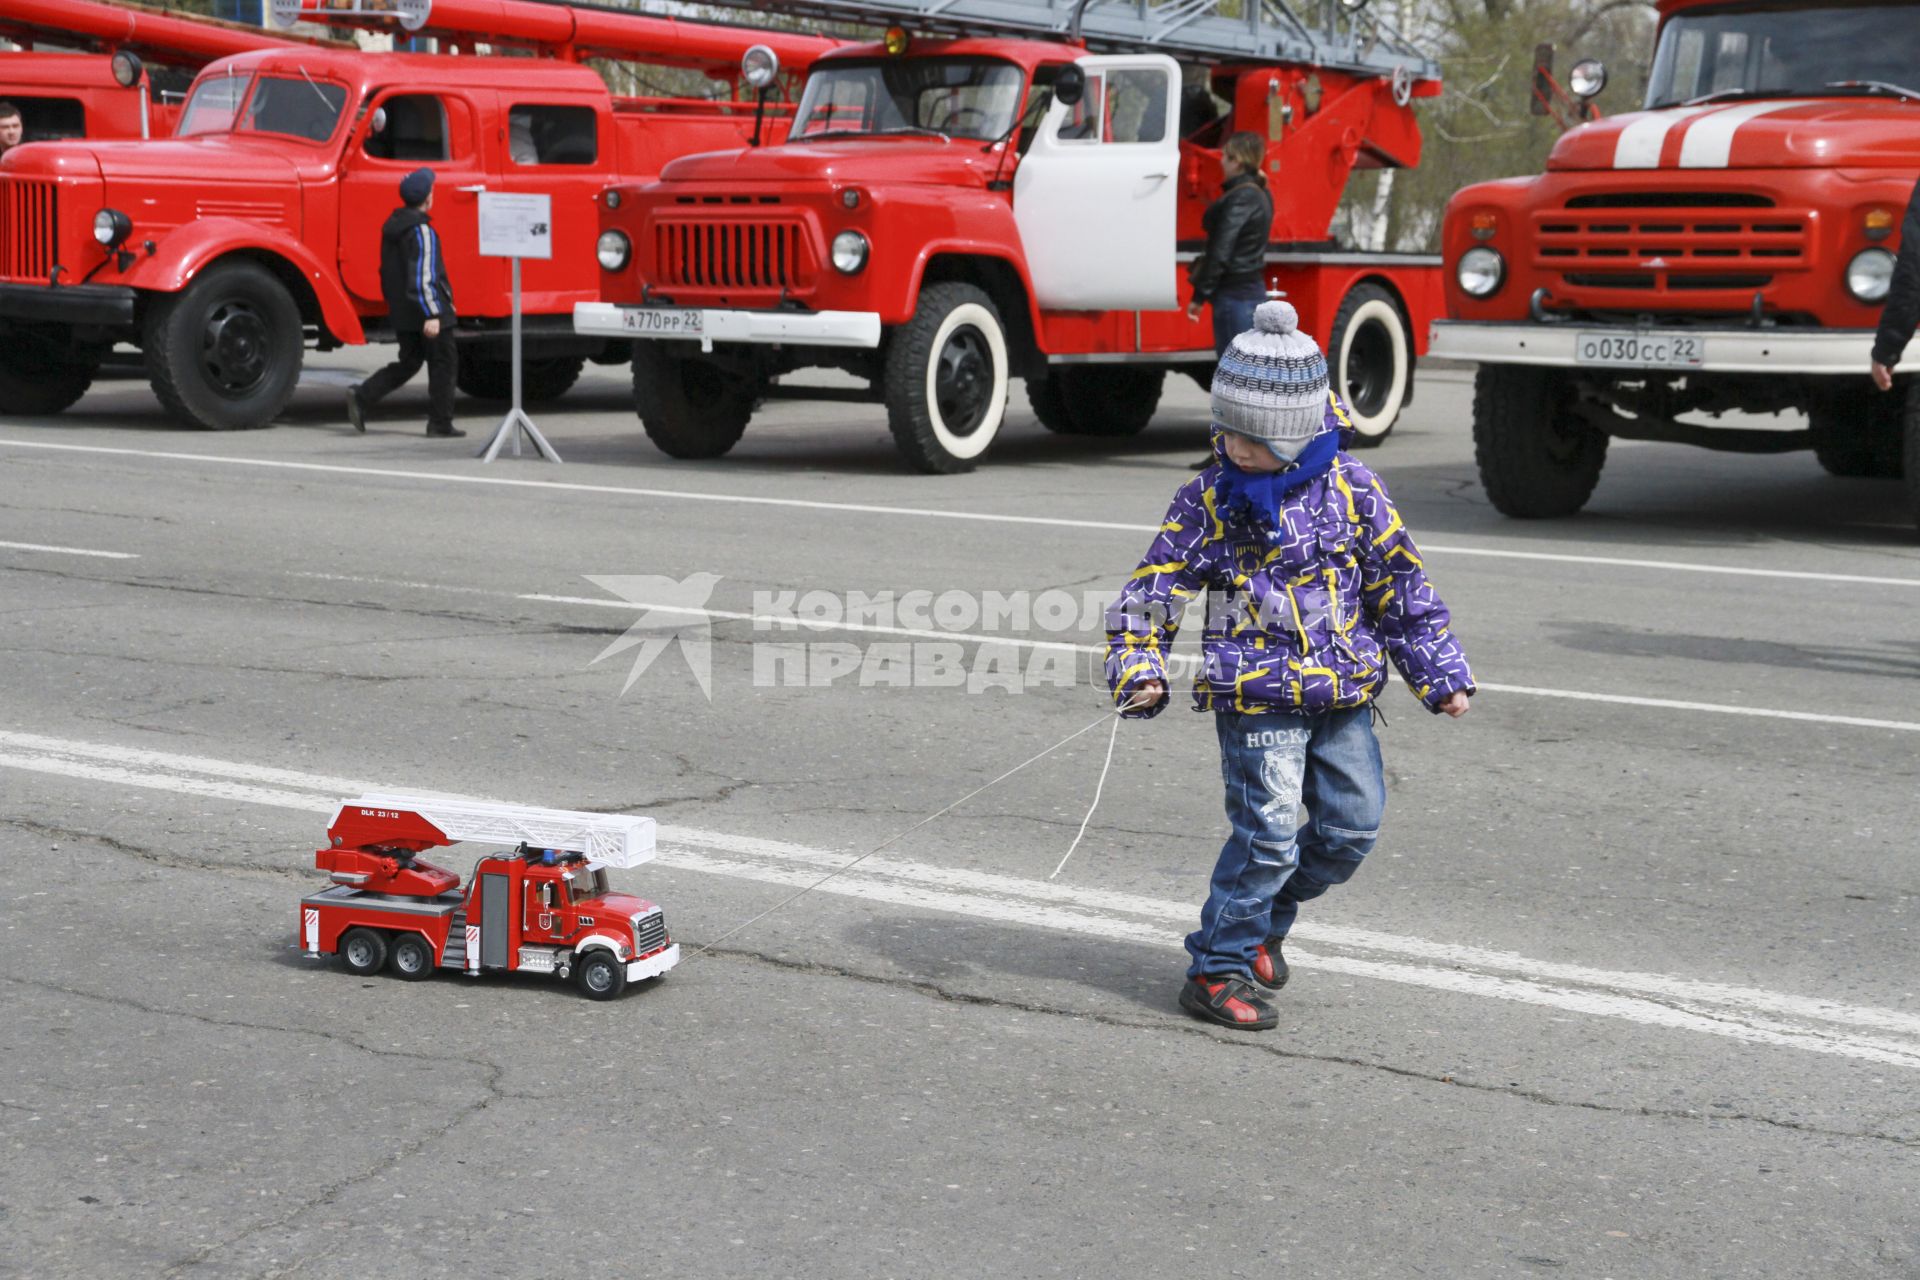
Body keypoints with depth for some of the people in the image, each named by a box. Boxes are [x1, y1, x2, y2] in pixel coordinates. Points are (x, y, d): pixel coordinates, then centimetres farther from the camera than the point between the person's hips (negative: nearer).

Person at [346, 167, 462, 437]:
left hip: (401, 312, 8)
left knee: (409, 362, 16)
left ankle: (361, 397, 1)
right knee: (443, 363, 4)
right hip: (426, 312, -8)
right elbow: (423, 276, -23)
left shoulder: (392, 226, 11)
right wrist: (432, 314, -24)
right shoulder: (421, 230, -17)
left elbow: (388, 271, 18)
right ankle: (440, 423, 7)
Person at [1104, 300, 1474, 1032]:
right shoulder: (1208, 502, -6)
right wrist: (1140, 672, -14)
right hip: (1257, 701, -4)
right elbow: (1151, 592, -1)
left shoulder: (1350, 491, -2)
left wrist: (1442, 676, 6)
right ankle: (1216, 971, 2)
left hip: (1342, 697, 4)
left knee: (1353, 825, 8)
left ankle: (1263, 921, 31)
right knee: (1268, 832, -10)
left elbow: (1401, 591, 6)